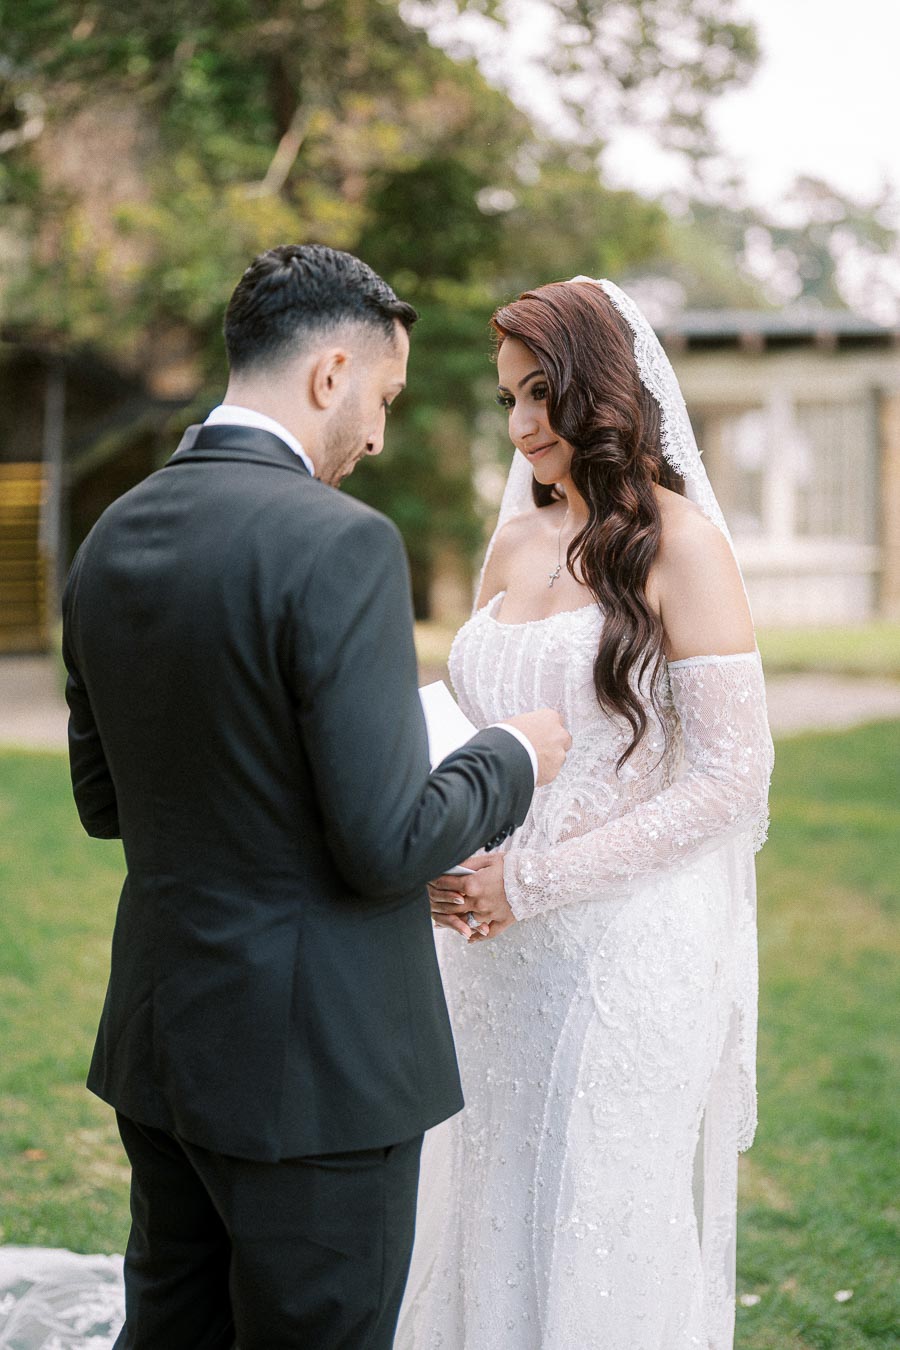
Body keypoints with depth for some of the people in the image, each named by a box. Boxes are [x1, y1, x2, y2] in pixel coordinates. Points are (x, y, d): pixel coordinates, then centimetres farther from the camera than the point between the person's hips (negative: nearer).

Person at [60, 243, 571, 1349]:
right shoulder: (341, 547, -20)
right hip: (314, 1064, -7)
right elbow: (386, 846, -21)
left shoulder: (110, 542, 4)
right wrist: (512, 760, -4)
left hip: (158, 1047, 8)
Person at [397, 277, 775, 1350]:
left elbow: (730, 778, -13)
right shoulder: (515, 543, 10)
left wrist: (534, 880, -15)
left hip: (626, 943, -6)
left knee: (602, 1235, 3)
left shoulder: (677, 542, -9)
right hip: (498, 945, 6)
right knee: (489, 1213, 12)